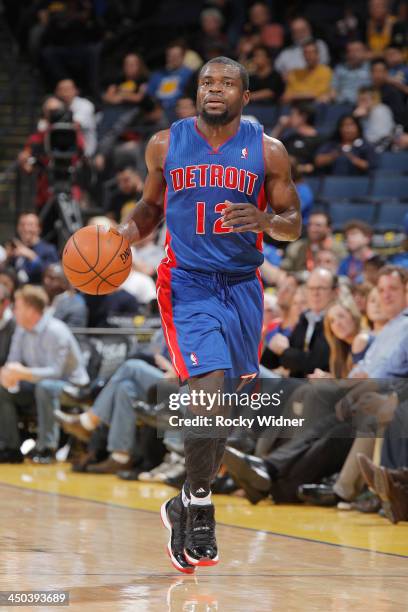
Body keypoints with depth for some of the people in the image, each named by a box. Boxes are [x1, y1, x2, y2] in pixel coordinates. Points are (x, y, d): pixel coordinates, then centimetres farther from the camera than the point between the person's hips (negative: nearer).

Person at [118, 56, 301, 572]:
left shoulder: (267, 152, 0)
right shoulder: (165, 145, 1)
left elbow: (294, 224, 4)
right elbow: (151, 206, 15)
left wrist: (266, 222, -18)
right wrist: (124, 235, -4)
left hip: (242, 287, 3)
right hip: (187, 283, -2)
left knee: (227, 399, 8)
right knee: (208, 390, -19)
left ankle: (187, 505, 26)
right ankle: (197, 506, -5)